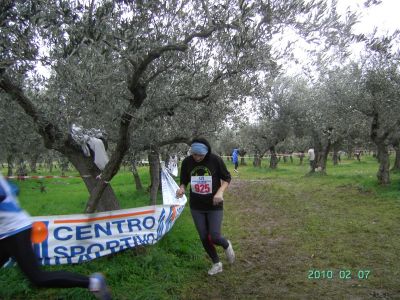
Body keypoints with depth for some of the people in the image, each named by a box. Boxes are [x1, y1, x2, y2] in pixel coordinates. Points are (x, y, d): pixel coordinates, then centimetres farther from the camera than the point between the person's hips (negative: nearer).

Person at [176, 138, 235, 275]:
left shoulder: (216, 160, -16)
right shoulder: (187, 162, -9)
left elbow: (227, 178, -4)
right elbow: (184, 181, 4)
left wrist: (220, 192, -22)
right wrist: (181, 189, -19)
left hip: (214, 206, -3)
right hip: (196, 207, 3)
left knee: (214, 237, -7)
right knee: (204, 238, 8)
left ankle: (227, 245, 30)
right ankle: (216, 264, 32)